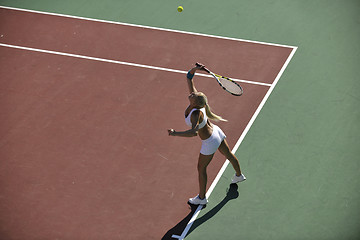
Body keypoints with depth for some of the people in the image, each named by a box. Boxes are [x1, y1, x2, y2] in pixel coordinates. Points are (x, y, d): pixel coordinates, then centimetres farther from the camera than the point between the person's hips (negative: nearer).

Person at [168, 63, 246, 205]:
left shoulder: (196, 113, -40)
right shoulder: (195, 98, -21)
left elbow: (194, 132, -53)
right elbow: (189, 77, -16)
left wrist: (175, 133, -52)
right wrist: (194, 69, -35)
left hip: (210, 143, -8)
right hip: (216, 132, 8)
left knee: (201, 168, 13)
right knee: (228, 154, 31)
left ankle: (201, 198, 32)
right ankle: (239, 175, 59)